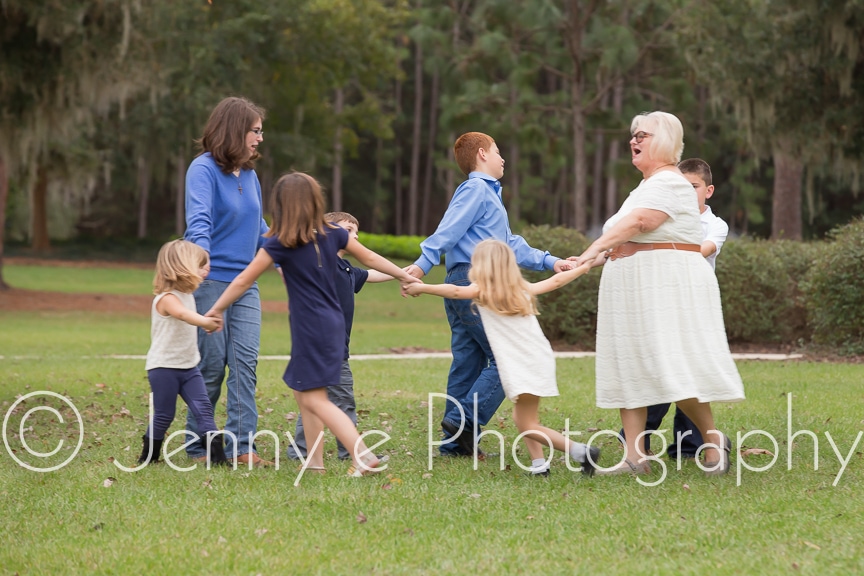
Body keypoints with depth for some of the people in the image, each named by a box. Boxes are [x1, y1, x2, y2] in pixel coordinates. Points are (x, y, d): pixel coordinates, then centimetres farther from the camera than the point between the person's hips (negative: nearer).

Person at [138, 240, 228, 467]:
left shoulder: (188, 295, 11)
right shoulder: (167, 298, -19)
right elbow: (182, 313, -43)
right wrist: (205, 321, -57)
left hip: (189, 366, 8)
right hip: (164, 367, -8)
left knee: (203, 407, -6)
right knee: (164, 415, 0)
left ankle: (216, 454, -10)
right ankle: (148, 456, 16)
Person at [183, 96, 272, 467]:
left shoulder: (249, 173, 10)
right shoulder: (204, 170, -11)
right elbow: (199, 222, -25)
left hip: (245, 281, 6)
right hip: (209, 281, -6)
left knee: (245, 361, -3)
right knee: (212, 365, 0)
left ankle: (241, 445, -4)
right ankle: (198, 447, 13)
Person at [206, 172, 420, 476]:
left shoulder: (280, 244, -10)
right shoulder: (333, 234, 5)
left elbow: (243, 281, -3)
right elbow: (371, 258, 17)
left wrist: (216, 310, 8)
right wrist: (405, 275, 31)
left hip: (311, 330, -7)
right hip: (334, 324, 7)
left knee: (315, 400, -5)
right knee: (302, 390, 18)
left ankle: (365, 457, -17)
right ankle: (315, 462, 18)